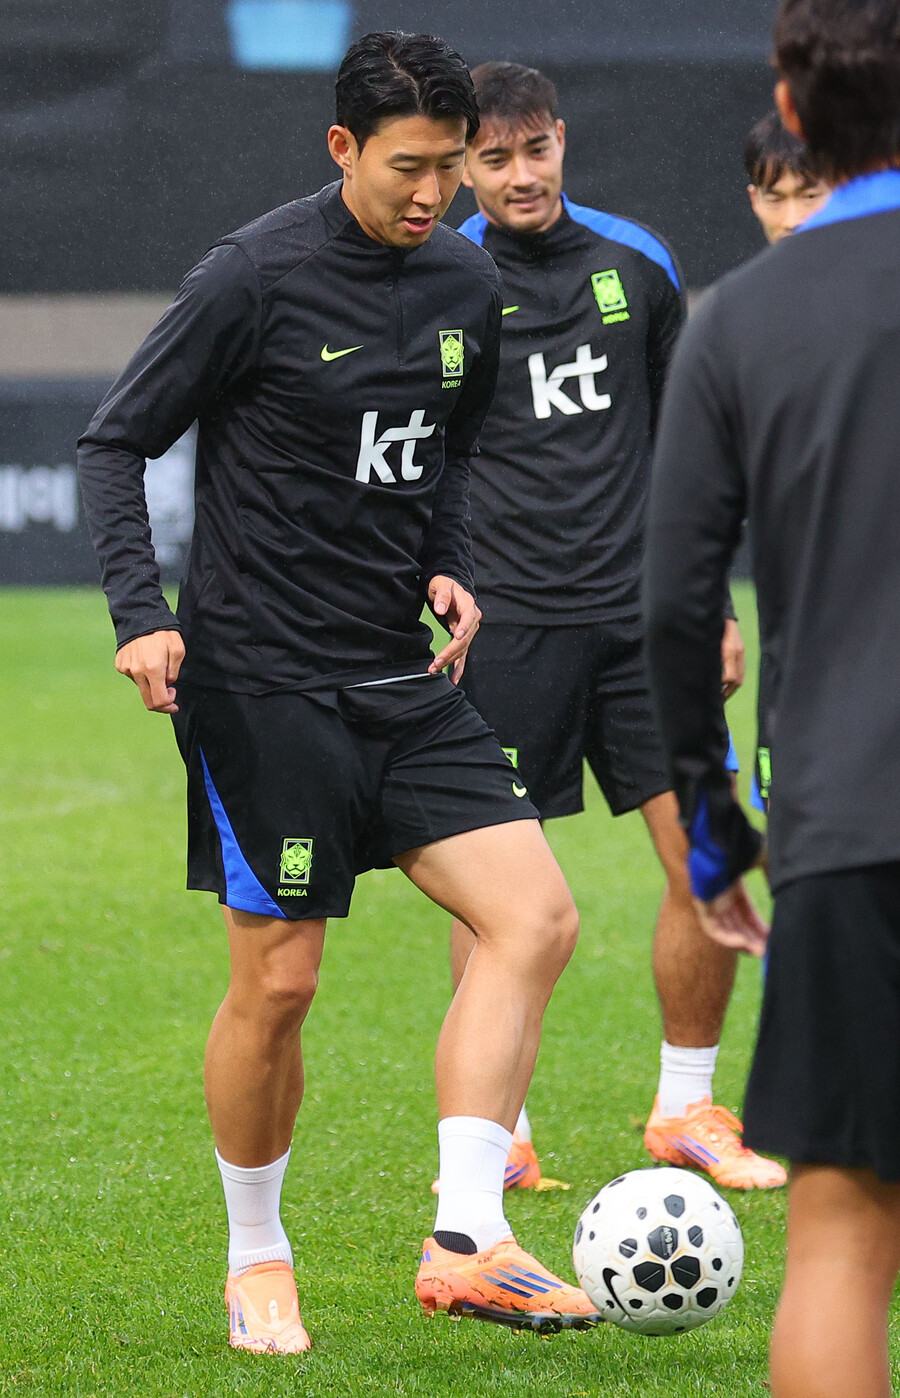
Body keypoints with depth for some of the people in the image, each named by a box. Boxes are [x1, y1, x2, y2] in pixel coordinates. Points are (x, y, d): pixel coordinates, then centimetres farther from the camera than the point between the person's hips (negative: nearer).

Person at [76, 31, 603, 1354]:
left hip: (400, 682, 6)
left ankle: (464, 1243, -8)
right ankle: (257, 1260, 19)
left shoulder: (467, 284, 7)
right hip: (265, 686, -6)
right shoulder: (257, 276, -12)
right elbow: (115, 443, -6)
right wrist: (144, 616, -17)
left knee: (535, 918, -9)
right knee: (277, 984, -2)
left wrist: (447, 566, 9)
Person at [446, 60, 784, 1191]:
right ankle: (499, 1135, 13)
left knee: (708, 862, -2)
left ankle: (686, 1111, 14)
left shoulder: (635, 262, 8)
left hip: (638, 610, 3)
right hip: (509, 621, -3)